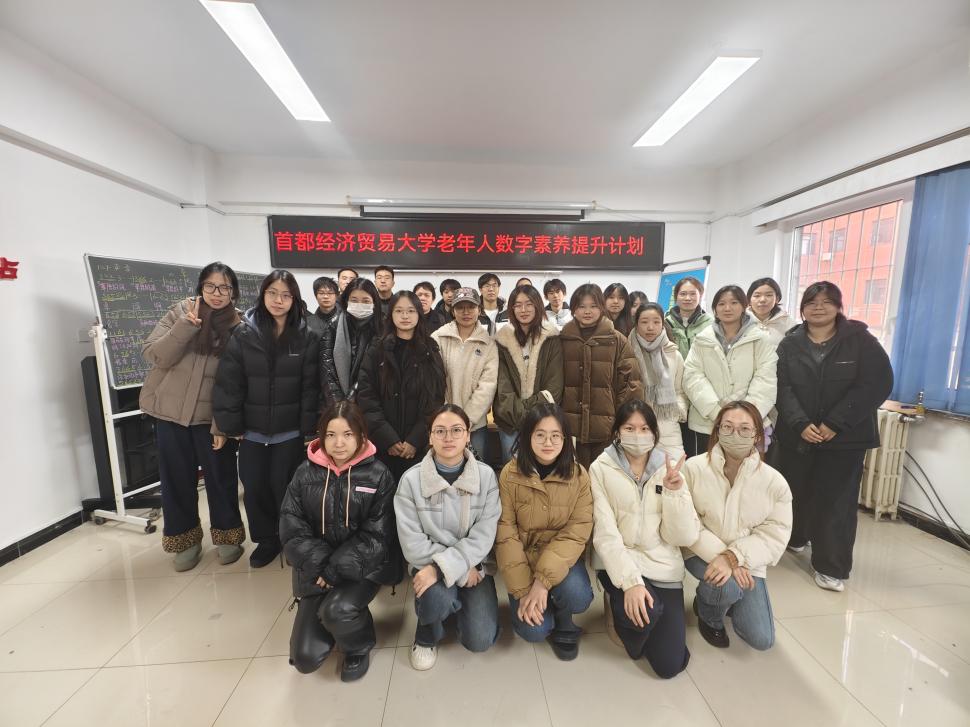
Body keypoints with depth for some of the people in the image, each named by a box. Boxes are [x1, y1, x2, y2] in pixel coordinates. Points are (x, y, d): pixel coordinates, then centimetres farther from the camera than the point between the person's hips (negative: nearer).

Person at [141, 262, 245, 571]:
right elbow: (153, 355, -9)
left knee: (220, 476, 9)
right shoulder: (181, 311, -3)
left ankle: (227, 535, 29)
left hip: (212, 416, -1)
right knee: (177, 479, 12)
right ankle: (184, 540, 32)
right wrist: (186, 326, -23)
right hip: (170, 411, 2)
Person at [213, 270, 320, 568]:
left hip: (290, 430, -2)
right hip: (252, 429, 2)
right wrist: (229, 425, -5)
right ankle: (266, 539, 33)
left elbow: (310, 386, -6)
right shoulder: (243, 334, -4)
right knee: (254, 486, 10)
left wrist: (309, 427, -8)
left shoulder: (307, 337, -6)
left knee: (283, 485, 8)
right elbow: (228, 382, -4)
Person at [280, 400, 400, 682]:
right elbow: (292, 529, -5)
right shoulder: (306, 472, -4)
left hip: (362, 566, -3)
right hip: (317, 571, 3)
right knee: (306, 658, -2)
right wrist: (322, 567, -16)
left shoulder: (377, 475, -12)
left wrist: (337, 571, -20)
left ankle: (358, 648, 5)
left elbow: (376, 537, -13)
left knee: (337, 611, -30)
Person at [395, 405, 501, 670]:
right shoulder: (411, 479, -13)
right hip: (429, 564, -1)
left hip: (473, 564, 2)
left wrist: (444, 567, -25)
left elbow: (484, 535, -13)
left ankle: (456, 604, 24)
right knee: (437, 597, -32)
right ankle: (426, 635, 6)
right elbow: (412, 542, -13)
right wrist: (462, 571, -16)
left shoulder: (486, 475, -10)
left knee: (480, 640, -11)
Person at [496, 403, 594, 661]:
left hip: (561, 558, 1)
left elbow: (577, 532, -16)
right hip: (523, 558, 0)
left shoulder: (579, 476, -12)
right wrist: (523, 590, -16)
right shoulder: (510, 475, -14)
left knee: (577, 596, -28)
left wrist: (543, 580, -24)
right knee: (533, 630, -16)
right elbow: (505, 533, -12)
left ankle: (564, 622, 9)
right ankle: (533, 602, 20)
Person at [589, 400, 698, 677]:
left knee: (670, 665, -2)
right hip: (617, 564, -2)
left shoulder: (669, 469, -1)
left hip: (663, 567, 3)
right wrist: (629, 581, -24)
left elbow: (684, 537, -6)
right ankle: (619, 605, 5)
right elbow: (605, 533, -14)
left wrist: (674, 490, -19)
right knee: (647, 610, -31)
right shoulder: (601, 469, -9)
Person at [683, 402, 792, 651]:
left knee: (761, 640, 0)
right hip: (703, 554, -2)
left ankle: (723, 597, 33)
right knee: (727, 586, -32)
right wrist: (720, 557, -24)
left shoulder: (774, 481, -14)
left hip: (747, 562, 3)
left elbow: (774, 536, -12)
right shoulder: (694, 468, -20)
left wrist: (733, 556, -24)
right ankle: (709, 616, 7)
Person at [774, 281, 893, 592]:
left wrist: (835, 423, -16)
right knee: (796, 491, 13)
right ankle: (795, 537, 37)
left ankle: (831, 567, 11)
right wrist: (800, 424, -18)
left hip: (844, 436, -2)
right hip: (797, 434, 2)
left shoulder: (860, 339, -2)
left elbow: (878, 384, -10)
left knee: (836, 500, 0)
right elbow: (783, 388, -4)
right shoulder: (790, 343, 2)